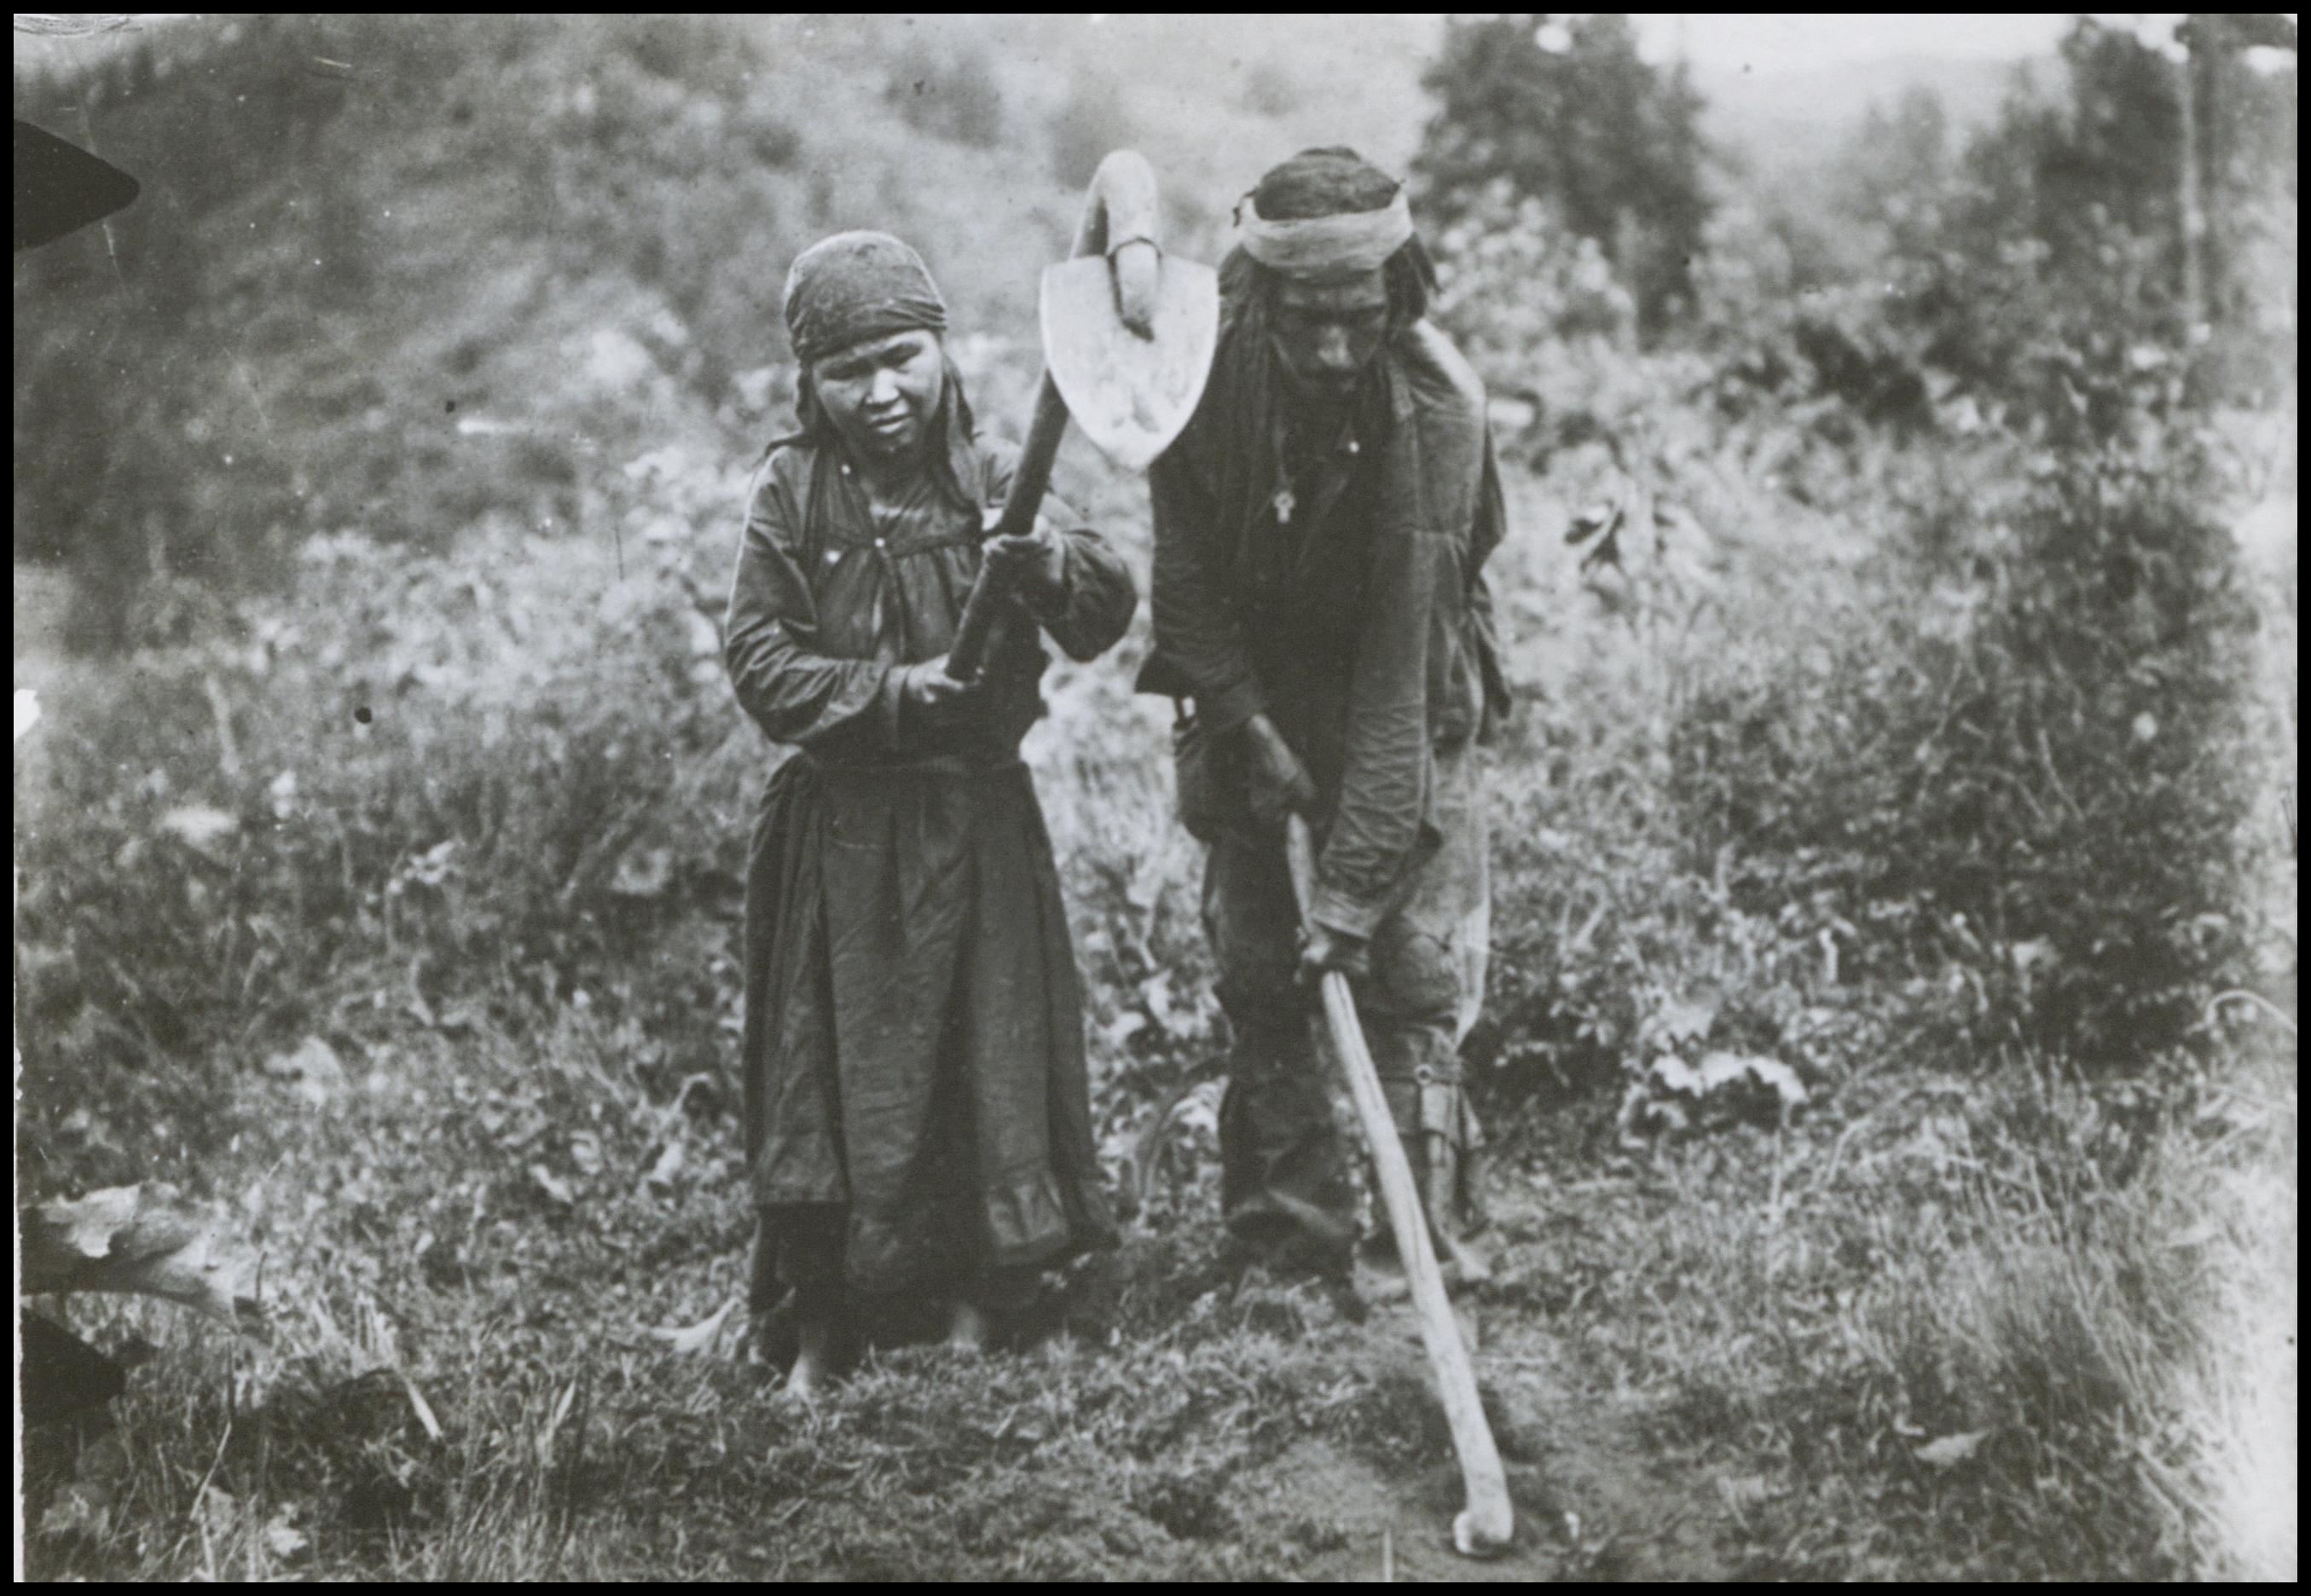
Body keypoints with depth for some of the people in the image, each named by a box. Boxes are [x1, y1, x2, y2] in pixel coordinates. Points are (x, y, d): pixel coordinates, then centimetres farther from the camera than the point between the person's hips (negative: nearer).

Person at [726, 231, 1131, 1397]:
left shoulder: (994, 479, -2)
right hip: (842, 829, -1)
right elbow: (761, 665, -6)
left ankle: (972, 1308, 25)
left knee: (988, 1058, 8)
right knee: (838, 1072, 5)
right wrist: (891, 692, -18)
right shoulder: (792, 493, -4)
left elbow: (1105, 622, -10)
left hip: (977, 819, 1)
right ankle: (821, 1323, 18)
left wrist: (1047, 557, -30)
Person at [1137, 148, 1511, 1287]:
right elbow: (1184, 568, -8)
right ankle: (1291, 1234, 10)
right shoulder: (1201, 366, -22)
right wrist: (1248, 729, -16)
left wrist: (1352, 886, -31)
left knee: (1417, 961, -6)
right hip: (1247, 688, 2)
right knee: (1254, 965, 1)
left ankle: (1434, 1235, 4)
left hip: (1405, 704, -2)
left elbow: (1402, 672, -29)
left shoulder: (1440, 410, -28)